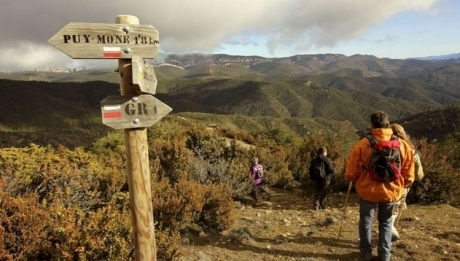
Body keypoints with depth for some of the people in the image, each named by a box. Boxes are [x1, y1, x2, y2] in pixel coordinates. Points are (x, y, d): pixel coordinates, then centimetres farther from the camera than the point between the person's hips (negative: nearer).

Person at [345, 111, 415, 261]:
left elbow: (351, 172, -9)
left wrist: (349, 179, 13)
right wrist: (401, 185, 21)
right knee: (386, 222, 21)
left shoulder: (362, 145, -16)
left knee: (366, 221, 17)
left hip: (368, 190, -2)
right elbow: (408, 175, 2)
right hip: (391, 191, 2)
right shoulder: (403, 145, -7)